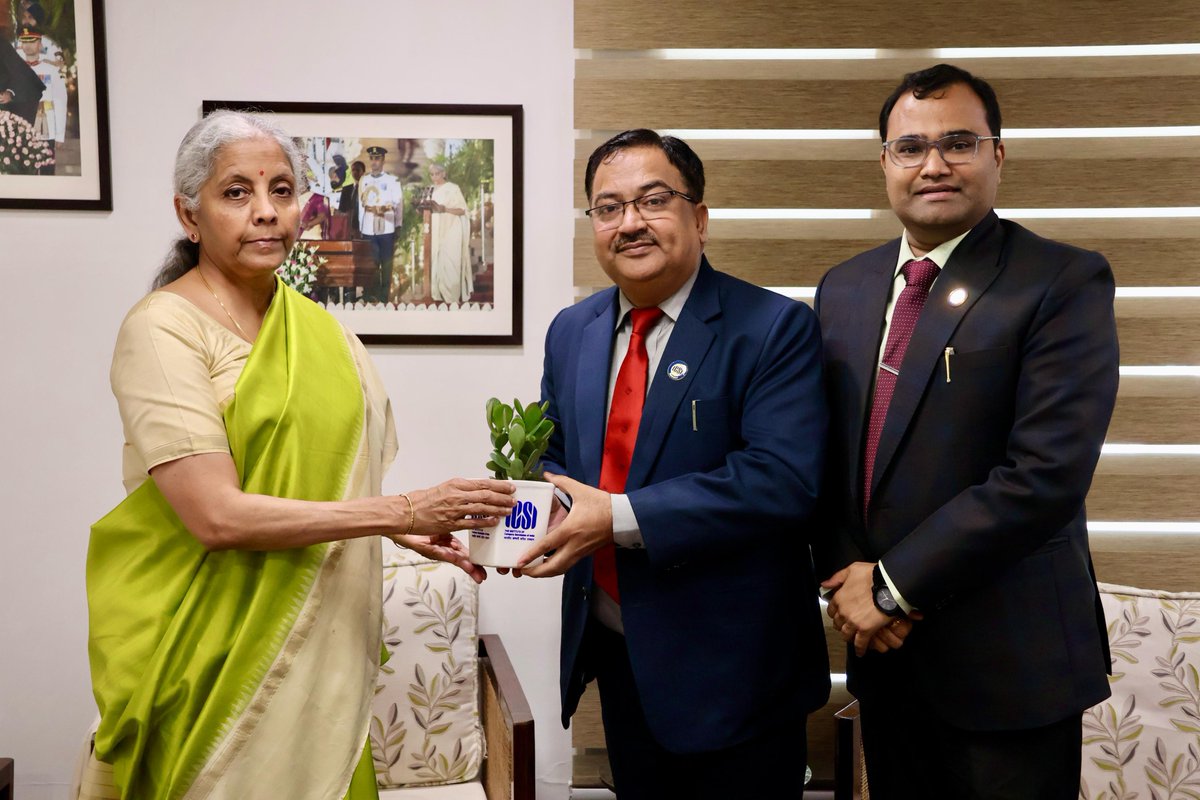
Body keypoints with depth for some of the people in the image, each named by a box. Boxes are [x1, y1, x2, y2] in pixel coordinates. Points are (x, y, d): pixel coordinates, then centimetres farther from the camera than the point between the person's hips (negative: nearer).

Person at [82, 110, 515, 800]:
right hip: (215, 658, -5)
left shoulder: (319, 328, 7)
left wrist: (411, 532, -1)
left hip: (322, 648, 6)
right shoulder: (163, 328, -12)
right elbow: (217, 516, -19)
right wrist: (399, 512, -19)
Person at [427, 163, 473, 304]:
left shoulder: (453, 188, -4)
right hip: (437, 232, 6)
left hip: (451, 231, -6)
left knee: (450, 264, -9)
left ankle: (453, 298, -5)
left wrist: (444, 209, -22)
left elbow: (462, 210, -9)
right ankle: (440, 295, 8)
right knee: (437, 263, 3)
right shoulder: (433, 191, 15)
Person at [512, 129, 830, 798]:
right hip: (613, 652, 6)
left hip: (729, 667, -5)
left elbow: (782, 479, -24)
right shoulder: (570, 333, 6)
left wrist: (620, 517, -28)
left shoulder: (775, 329, -14)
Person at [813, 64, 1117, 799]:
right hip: (885, 653, 5)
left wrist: (894, 582, -16)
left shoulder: (1064, 282, -10)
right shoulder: (843, 289, 7)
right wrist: (846, 576, -6)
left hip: (1008, 661, -5)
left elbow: (1049, 472, -20)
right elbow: (829, 453, 9)